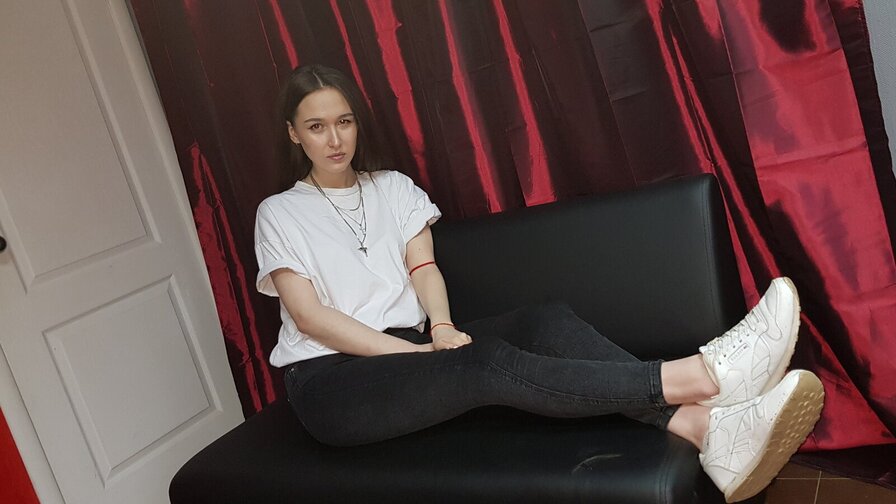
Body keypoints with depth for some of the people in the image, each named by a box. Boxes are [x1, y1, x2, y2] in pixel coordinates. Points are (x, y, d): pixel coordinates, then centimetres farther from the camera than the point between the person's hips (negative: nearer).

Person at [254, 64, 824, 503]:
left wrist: (441, 327, -18)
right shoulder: (279, 213, 3)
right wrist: (410, 349, -18)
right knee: (487, 363, -32)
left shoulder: (393, 187, 15)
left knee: (546, 321, -23)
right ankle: (697, 373, -40)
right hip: (332, 379, -4)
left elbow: (424, 266, 5)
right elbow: (308, 314, -8)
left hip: (409, 349, 5)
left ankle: (704, 427, -39)